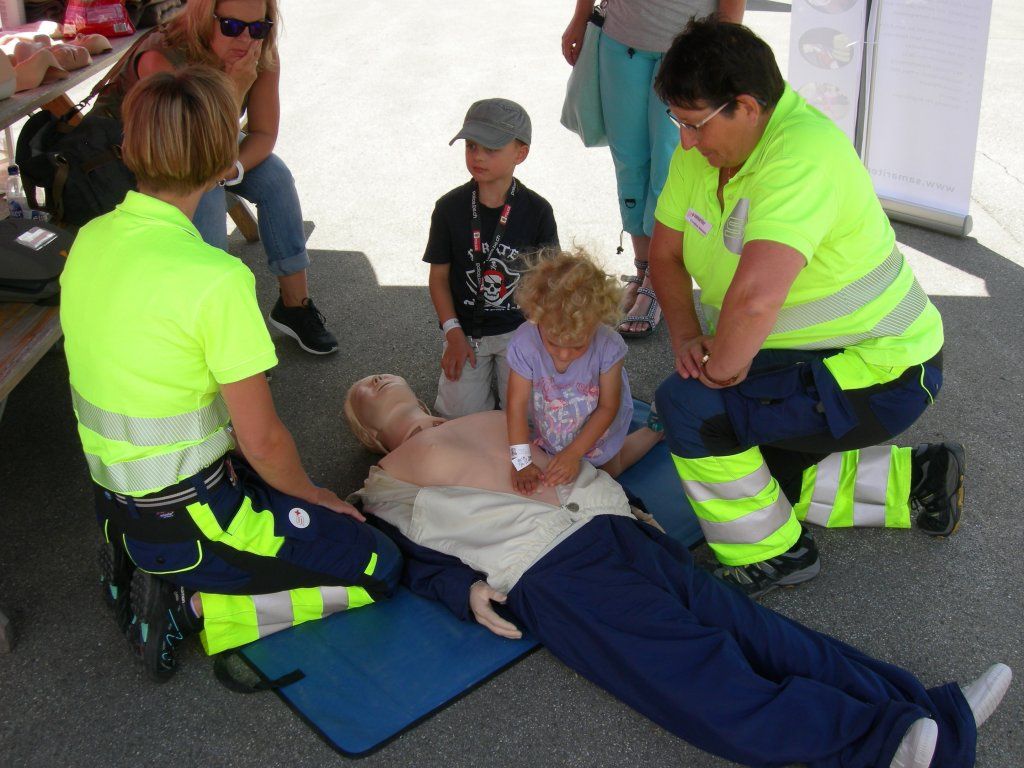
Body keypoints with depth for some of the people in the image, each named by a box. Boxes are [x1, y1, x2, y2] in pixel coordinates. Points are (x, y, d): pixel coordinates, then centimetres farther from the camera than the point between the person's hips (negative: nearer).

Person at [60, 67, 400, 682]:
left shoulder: (92, 239, -3)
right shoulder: (215, 278, -27)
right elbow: (262, 440, -20)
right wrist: (314, 496, 2)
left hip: (114, 502, 8)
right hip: (183, 518, -8)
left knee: (294, 486, 28)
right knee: (379, 569, 3)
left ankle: (141, 568, 15)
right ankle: (188, 606, -2)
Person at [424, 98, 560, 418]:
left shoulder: (537, 210, -8)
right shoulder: (449, 208, -7)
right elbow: (439, 275, -1)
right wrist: (453, 333, -9)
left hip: (520, 328, 0)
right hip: (466, 329, 1)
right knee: (461, 413, -7)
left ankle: (500, 368, 22)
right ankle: (483, 368, 24)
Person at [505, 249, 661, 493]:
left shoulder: (609, 347, -37)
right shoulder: (523, 344, -37)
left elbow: (607, 407, -25)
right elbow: (517, 404, -29)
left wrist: (573, 453, -28)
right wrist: (522, 462, -33)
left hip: (597, 426, -1)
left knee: (608, 471, 27)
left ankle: (655, 430, 46)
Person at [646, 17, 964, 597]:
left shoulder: (803, 153, -32)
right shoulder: (701, 149, -3)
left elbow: (755, 296, -44)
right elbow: (666, 254, 8)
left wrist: (722, 368, -26)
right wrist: (686, 336, -7)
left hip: (879, 373, -10)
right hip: (798, 357, 10)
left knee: (687, 405, -22)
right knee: (753, 478, 16)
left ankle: (773, 555, -1)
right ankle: (917, 480, 27)